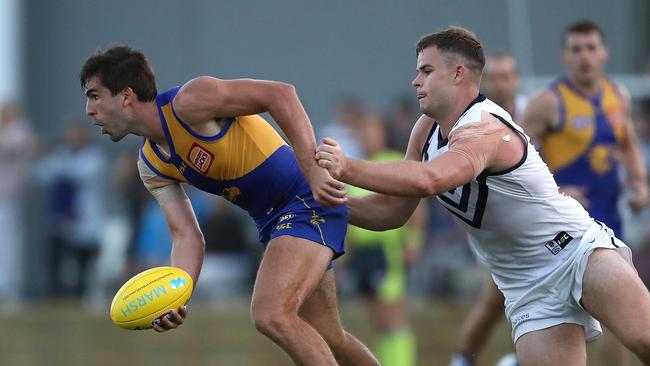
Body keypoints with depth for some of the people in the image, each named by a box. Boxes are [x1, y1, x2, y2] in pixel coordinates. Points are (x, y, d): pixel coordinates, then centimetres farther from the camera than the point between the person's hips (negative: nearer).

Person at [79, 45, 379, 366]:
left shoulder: (188, 102, -19)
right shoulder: (152, 167, 7)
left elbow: (280, 95, -24)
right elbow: (186, 236, 1)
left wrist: (314, 171, -31)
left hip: (307, 199, -10)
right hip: (272, 220, 10)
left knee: (271, 315, -26)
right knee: (326, 340, 16)